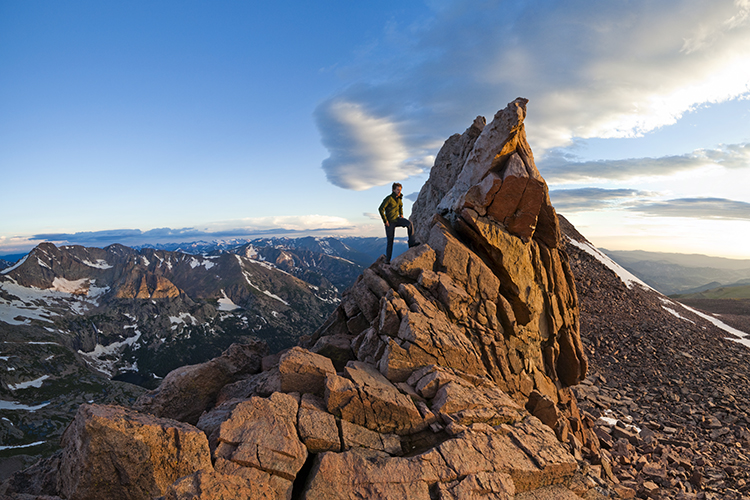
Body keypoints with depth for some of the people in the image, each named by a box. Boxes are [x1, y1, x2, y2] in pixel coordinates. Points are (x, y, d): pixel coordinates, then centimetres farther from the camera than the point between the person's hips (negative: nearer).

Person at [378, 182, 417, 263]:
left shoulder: (399, 197, 6)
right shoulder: (389, 198, -17)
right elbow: (381, 209, -24)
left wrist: (401, 214, 13)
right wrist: (385, 221, -23)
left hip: (397, 219, 6)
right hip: (390, 222, -6)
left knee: (409, 223, -23)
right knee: (390, 240, -3)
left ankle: (411, 243, -21)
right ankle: (387, 260, 9)